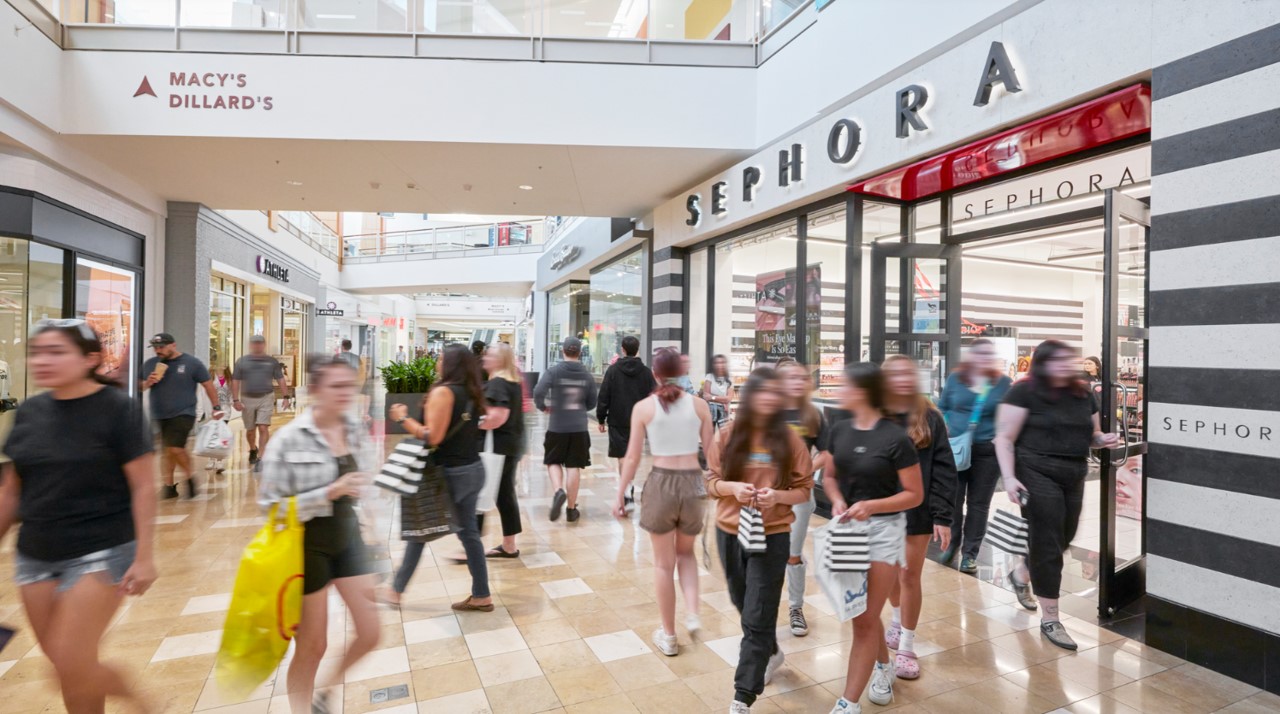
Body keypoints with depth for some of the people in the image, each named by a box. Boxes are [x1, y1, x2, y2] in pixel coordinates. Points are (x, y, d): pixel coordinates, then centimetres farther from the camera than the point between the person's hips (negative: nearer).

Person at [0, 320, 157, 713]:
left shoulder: (118, 408, -12)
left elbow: (142, 488, -12)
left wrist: (144, 555, -14)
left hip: (101, 552, -6)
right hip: (35, 555, 6)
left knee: (72, 666, -7)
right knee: (66, 667, 12)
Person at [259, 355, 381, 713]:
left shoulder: (356, 432, -1)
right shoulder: (289, 439, -17)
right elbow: (271, 504, -17)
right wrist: (329, 492, -26)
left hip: (347, 537, 5)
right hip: (308, 546, -5)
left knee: (370, 632, 9)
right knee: (312, 645, 9)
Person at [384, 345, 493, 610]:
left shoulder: (442, 392, -15)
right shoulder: (472, 393, 7)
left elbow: (432, 437, -20)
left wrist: (403, 419, -10)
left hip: (449, 472, -7)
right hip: (474, 469, 7)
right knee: (469, 531, 13)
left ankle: (396, 591, 23)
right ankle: (481, 596, 18)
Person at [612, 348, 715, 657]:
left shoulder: (643, 407, -4)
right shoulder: (699, 404, -1)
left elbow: (633, 457, -3)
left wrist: (620, 494, 6)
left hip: (661, 483, -2)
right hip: (693, 483, 2)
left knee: (663, 563, 13)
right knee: (686, 552, 26)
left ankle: (668, 635, 24)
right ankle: (693, 612, 9)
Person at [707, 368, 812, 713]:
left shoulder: (789, 437, -8)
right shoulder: (729, 434, -4)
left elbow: (804, 488, -2)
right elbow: (712, 480, 2)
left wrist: (777, 496, -21)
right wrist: (732, 487, -19)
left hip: (772, 536, -3)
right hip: (729, 532, 3)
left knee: (758, 618, 0)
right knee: (744, 605, 21)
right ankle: (771, 652, 50)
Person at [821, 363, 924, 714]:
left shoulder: (896, 438, -16)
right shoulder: (838, 431, -1)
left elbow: (915, 495, -11)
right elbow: (829, 476, 8)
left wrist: (870, 506, -23)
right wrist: (837, 500, -12)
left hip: (883, 530, -5)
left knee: (864, 620, 1)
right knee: (861, 612, 20)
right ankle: (883, 665, 48)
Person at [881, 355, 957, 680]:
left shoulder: (930, 418, -6)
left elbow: (944, 470, -6)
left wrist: (943, 516, -10)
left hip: (918, 510, -1)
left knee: (910, 576, 5)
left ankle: (906, 646, 21)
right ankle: (897, 618, 46)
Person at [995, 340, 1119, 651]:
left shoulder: (1083, 393, 10)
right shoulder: (1024, 392, -10)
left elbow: (1092, 435, 22)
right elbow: (1004, 438, -12)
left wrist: (1104, 440, -2)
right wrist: (1009, 477, -21)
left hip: (1074, 477, 7)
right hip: (1038, 475, -7)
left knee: (1063, 538, 18)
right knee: (1047, 543, -1)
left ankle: (1020, 574, 46)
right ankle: (1050, 619, 13)